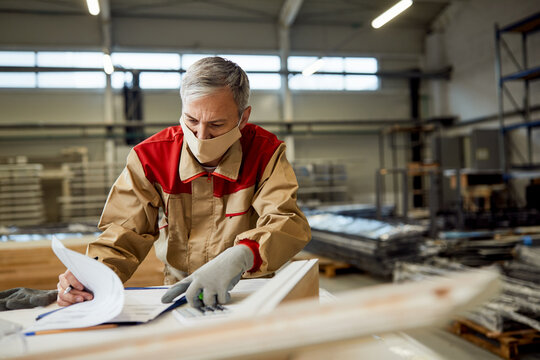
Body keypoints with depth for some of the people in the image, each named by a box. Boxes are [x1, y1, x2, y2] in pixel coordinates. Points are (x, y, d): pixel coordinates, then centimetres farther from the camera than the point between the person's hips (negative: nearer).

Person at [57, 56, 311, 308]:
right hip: (179, 293, 1)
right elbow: (125, 234, -5)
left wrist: (237, 258, -43)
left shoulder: (266, 153, -10)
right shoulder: (150, 157, -7)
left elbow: (287, 223, -22)